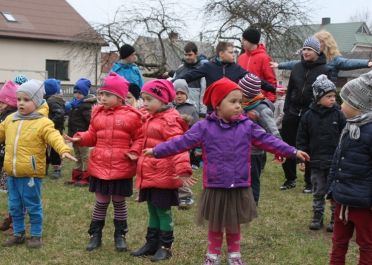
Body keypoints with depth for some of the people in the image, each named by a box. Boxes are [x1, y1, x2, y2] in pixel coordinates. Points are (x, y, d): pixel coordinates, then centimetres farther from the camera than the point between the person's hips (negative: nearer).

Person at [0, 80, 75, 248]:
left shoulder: (43, 122, -11)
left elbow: (54, 137, -24)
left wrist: (63, 150, -42)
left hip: (31, 174, -6)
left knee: (33, 206, 6)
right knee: (14, 206, 16)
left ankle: (36, 235, 20)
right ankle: (18, 233, 30)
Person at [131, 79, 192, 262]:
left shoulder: (170, 120, -16)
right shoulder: (151, 118, 13)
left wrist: (183, 169, -35)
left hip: (163, 175, -9)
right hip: (149, 174, 9)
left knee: (163, 210, 2)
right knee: (152, 210, 16)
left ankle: (165, 246, 13)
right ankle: (152, 243, 26)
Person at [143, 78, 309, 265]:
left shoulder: (247, 126, -2)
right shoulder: (204, 127, -9)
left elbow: (268, 141, 1)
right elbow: (182, 142, -8)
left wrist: (292, 152, 0)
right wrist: (156, 151, -11)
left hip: (239, 188, 2)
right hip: (215, 187, -1)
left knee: (234, 225, 17)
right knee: (215, 226, 14)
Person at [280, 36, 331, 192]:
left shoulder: (324, 70, -4)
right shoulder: (297, 68, 10)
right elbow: (290, 90, 13)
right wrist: (286, 109, 5)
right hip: (293, 113, 5)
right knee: (288, 146, 7)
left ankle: (310, 182, 16)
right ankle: (290, 179, 21)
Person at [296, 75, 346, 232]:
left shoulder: (338, 115, -5)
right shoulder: (308, 116, -2)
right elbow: (302, 139, 3)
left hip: (336, 162, -1)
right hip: (316, 162, 1)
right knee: (318, 192, 12)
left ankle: (335, 219, 18)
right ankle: (317, 217, 25)